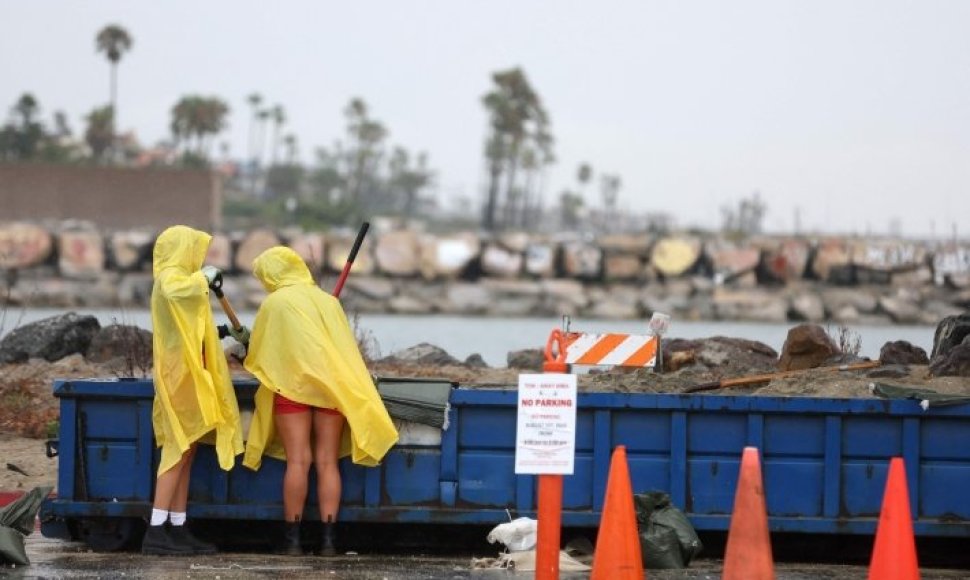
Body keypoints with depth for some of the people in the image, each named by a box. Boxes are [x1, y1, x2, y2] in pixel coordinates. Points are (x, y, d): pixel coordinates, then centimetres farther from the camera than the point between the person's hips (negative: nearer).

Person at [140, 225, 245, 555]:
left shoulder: (177, 279, 23)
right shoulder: (170, 277, -8)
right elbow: (177, 292, -36)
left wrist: (226, 350, 41)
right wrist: (204, 278, -19)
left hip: (188, 375, 10)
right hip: (181, 375, -10)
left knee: (185, 453, 8)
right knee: (179, 452, -13)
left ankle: (177, 529, 7)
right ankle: (156, 532, -17)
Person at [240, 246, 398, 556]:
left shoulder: (274, 303, 4)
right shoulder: (328, 300, 16)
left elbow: (256, 352, 12)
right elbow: (346, 345, 19)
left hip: (292, 382, -3)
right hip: (332, 386, 3)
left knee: (298, 461, -7)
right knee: (327, 462, 0)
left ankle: (292, 538, -8)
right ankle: (328, 538, -5)